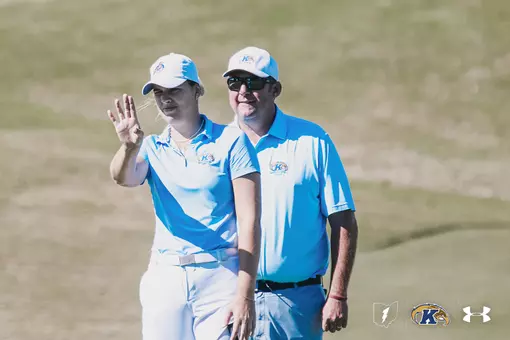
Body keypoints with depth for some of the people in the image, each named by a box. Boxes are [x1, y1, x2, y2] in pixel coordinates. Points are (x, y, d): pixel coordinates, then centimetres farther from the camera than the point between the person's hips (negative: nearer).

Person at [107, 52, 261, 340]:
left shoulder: (231, 141, 1)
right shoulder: (152, 148, 12)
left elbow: (249, 220, -4)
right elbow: (124, 177, -11)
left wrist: (245, 295, -12)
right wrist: (129, 147, -35)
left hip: (220, 276, -4)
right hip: (165, 280, 4)